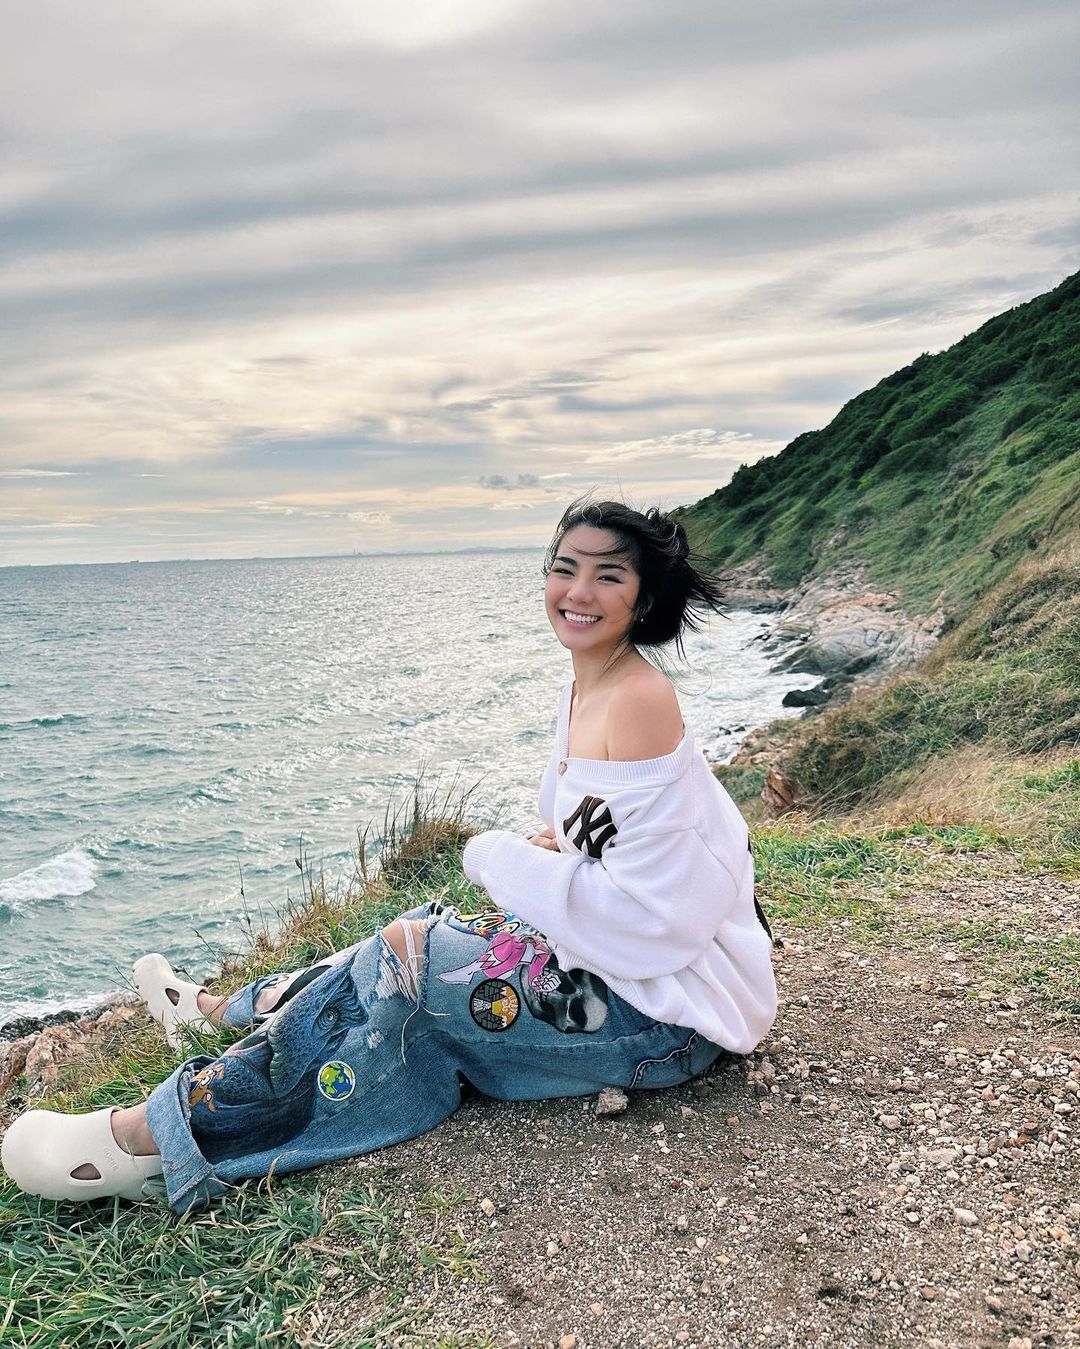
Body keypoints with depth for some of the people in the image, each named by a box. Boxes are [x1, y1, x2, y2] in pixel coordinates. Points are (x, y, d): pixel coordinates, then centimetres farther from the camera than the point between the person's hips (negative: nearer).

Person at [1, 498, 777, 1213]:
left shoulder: (638, 698, -23)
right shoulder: (586, 689, 7)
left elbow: (637, 905, -25)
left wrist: (496, 857, -13)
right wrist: (540, 857, -7)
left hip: (668, 1005, -8)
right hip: (624, 957, 8)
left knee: (410, 952, -14)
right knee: (422, 938, 12)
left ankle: (164, 1133, -1)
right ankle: (226, 1013, 35)